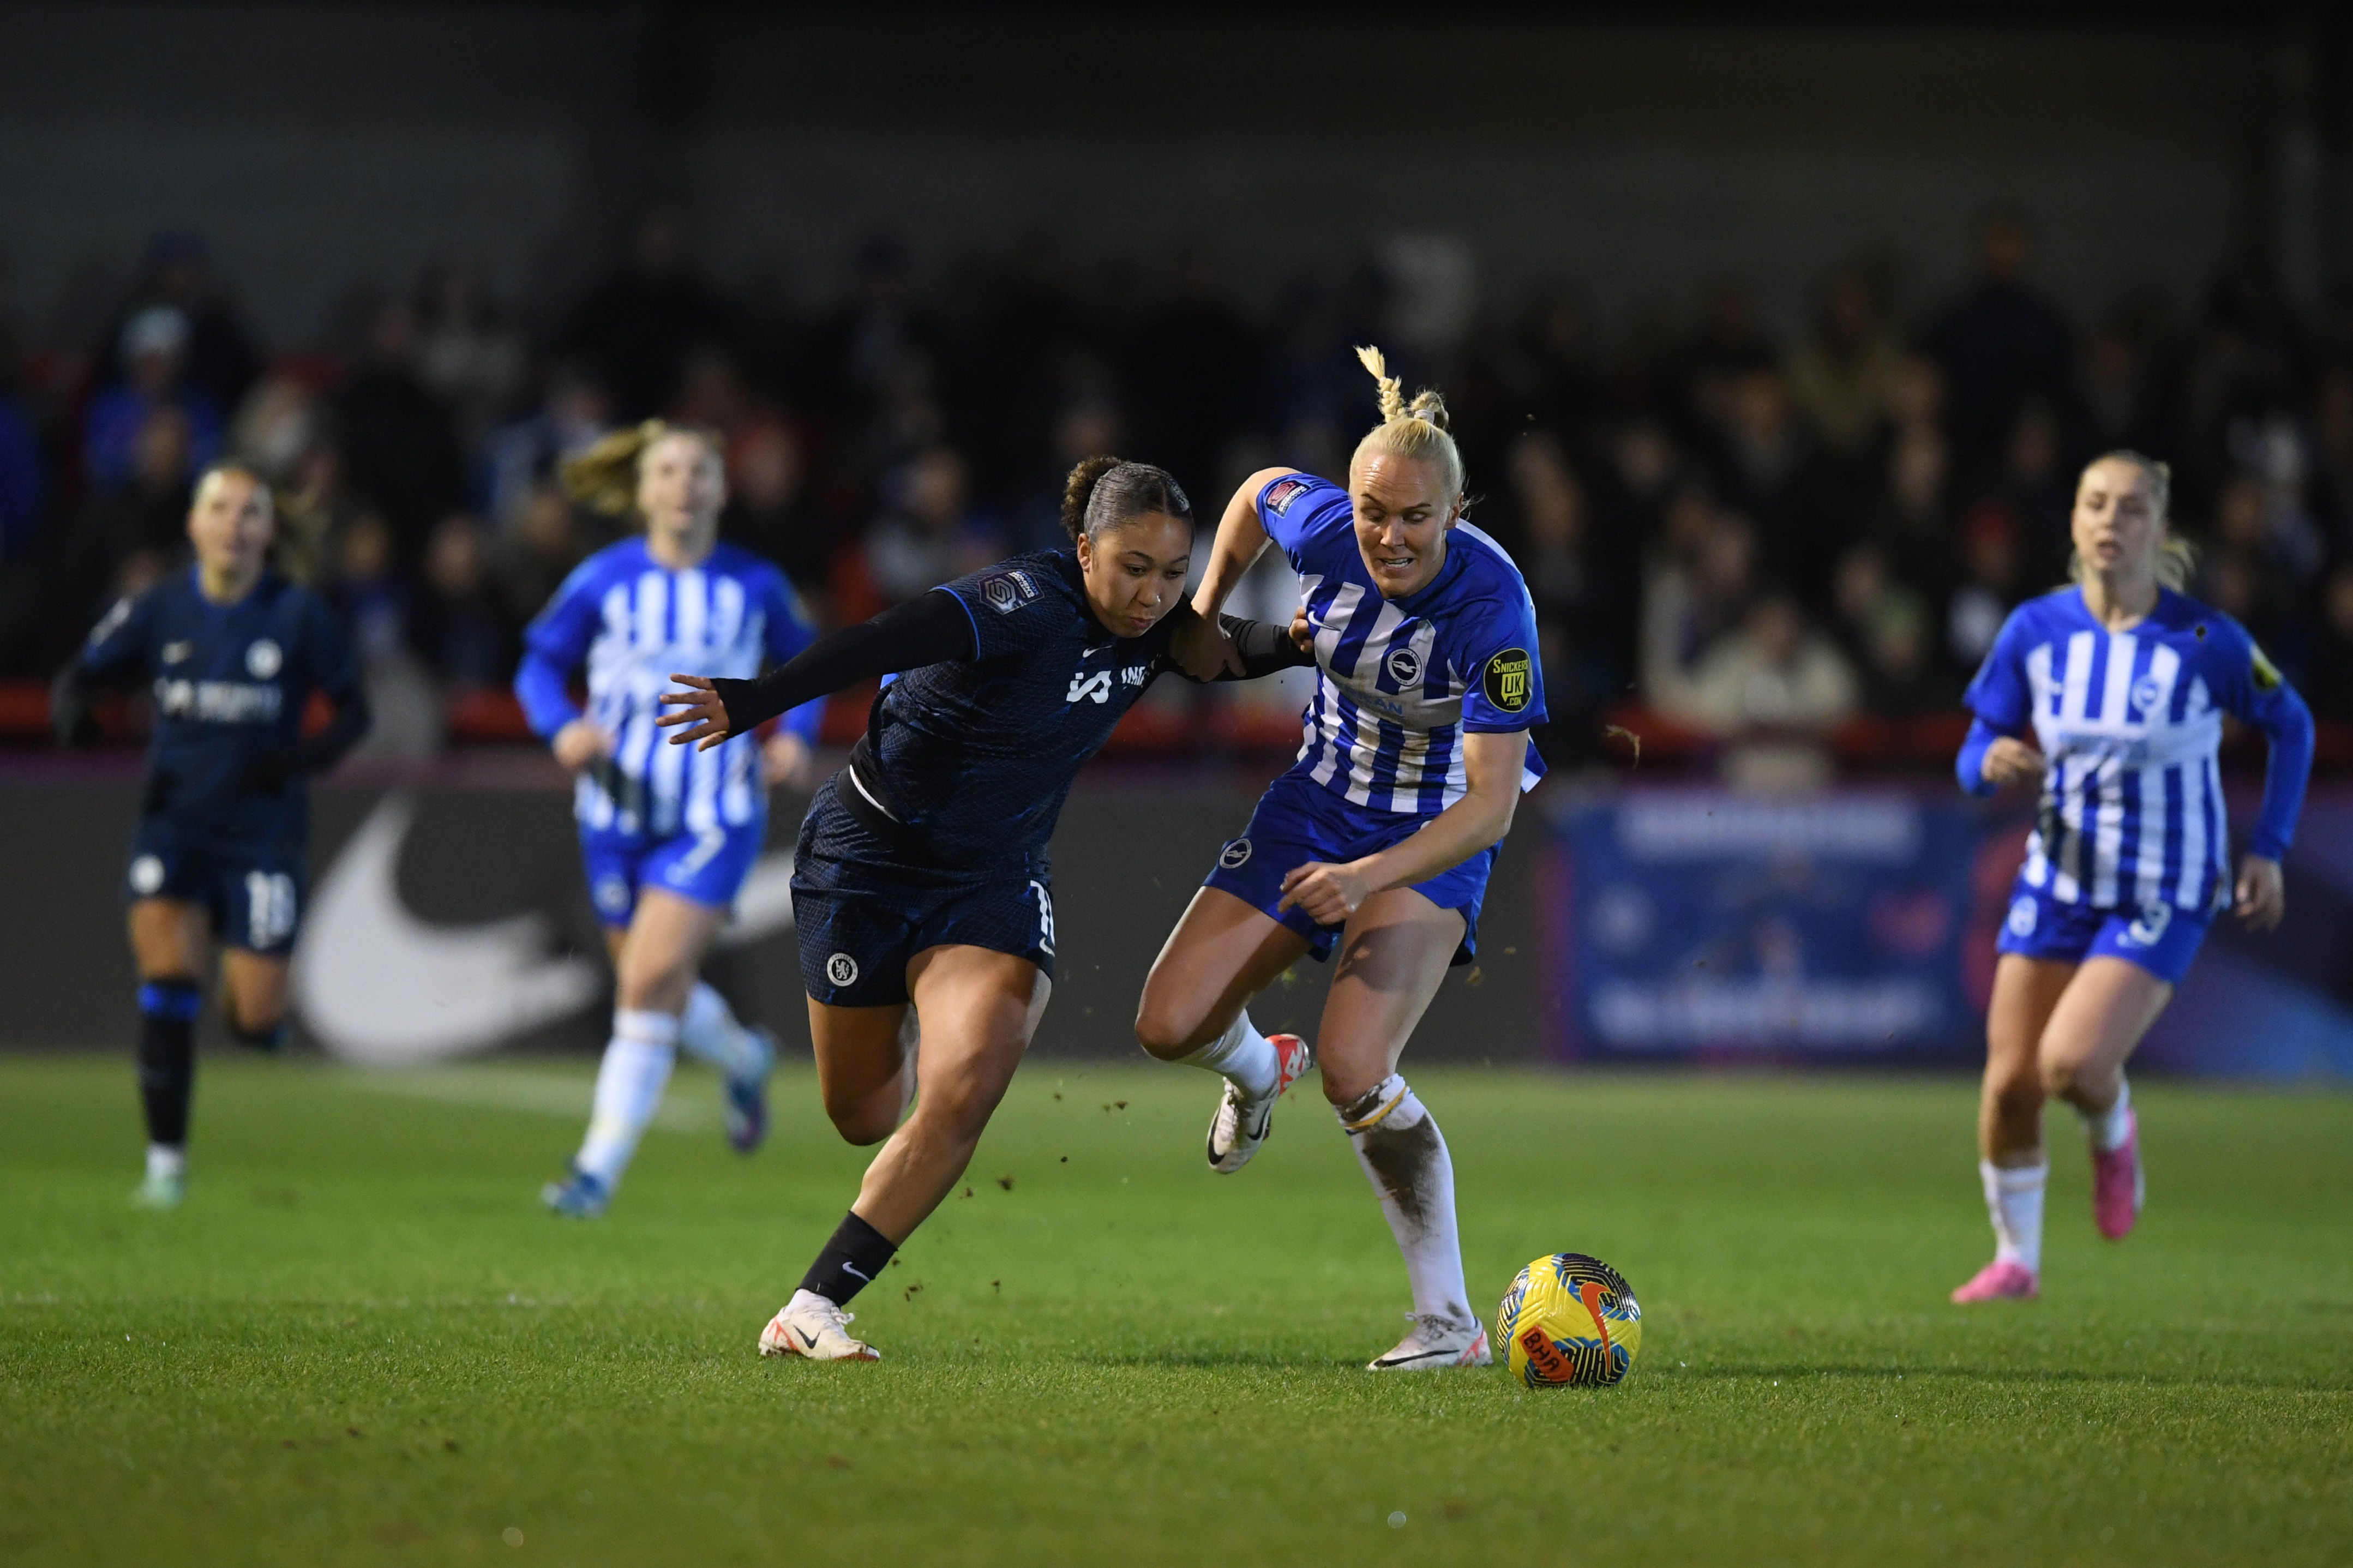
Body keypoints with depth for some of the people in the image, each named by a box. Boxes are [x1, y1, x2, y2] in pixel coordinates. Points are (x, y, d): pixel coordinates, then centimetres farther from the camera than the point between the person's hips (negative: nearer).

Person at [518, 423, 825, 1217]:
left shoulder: (755, 585, 1)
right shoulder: (605, 579, -2)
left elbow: (803, 660, 16)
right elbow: (540, 664, 6)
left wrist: (796, 735, -2)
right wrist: (561, 726, -14)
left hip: (714, 815, -2)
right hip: (620, 807, 2)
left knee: (651, 978, -17)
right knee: (660, 994, 12)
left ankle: (600, 1166, -13)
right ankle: (744, 1057, 47)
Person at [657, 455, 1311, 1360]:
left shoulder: (1148, 625, -6)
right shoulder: (1029, 605, -27)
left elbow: (1218, 648, 17)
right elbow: (892, 640, -42)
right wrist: (757, 702, -56)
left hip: (993, 879, 5)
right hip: (870, 851, -4)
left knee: (961, 1098, -19)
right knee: (863, 1115, 12)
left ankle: (810, 1310, -15)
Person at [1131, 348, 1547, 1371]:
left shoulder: (1493, 609, -30)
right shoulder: (1317, 525, -19)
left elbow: (1491, 802, -30)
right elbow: (1259, 489, 7)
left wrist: (1369, 877, -41)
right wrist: (1206, 610, 16)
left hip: (1435, 843, -5)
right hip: (1316, 808, 5)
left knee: (1353, 1075, -24)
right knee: (1169, 1026, -3)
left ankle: (1450, 1322, -12)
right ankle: (1257, 1070, 37)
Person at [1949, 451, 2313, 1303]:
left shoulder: (2207, 641, -14)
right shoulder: (2036, 630, -5)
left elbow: (2291, 726, 3)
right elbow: (1974, 760, 2)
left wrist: (2268, 850, -1)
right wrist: (1992, 763, -22)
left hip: (2163, 898, -3)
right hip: (2058, 881, 4)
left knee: (2070, 1062, -21)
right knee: (2008, 1083, -1)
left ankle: (2112, 1133, 16)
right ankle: (2016, 1258, 22)